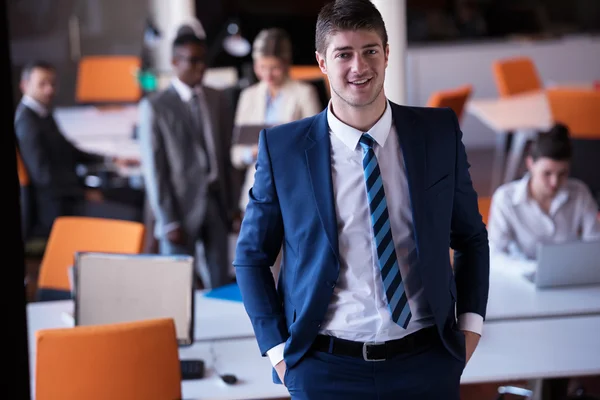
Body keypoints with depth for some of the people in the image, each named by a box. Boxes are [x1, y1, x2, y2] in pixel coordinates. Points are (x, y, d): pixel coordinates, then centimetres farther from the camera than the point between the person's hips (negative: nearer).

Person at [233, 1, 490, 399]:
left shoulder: (440, 133, 0)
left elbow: (471, 237, 11)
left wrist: (470, 322, 1)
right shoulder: (282, 147, -4)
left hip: (427, 363, 2)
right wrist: (277, 349, -3)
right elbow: (252, 256, 4)